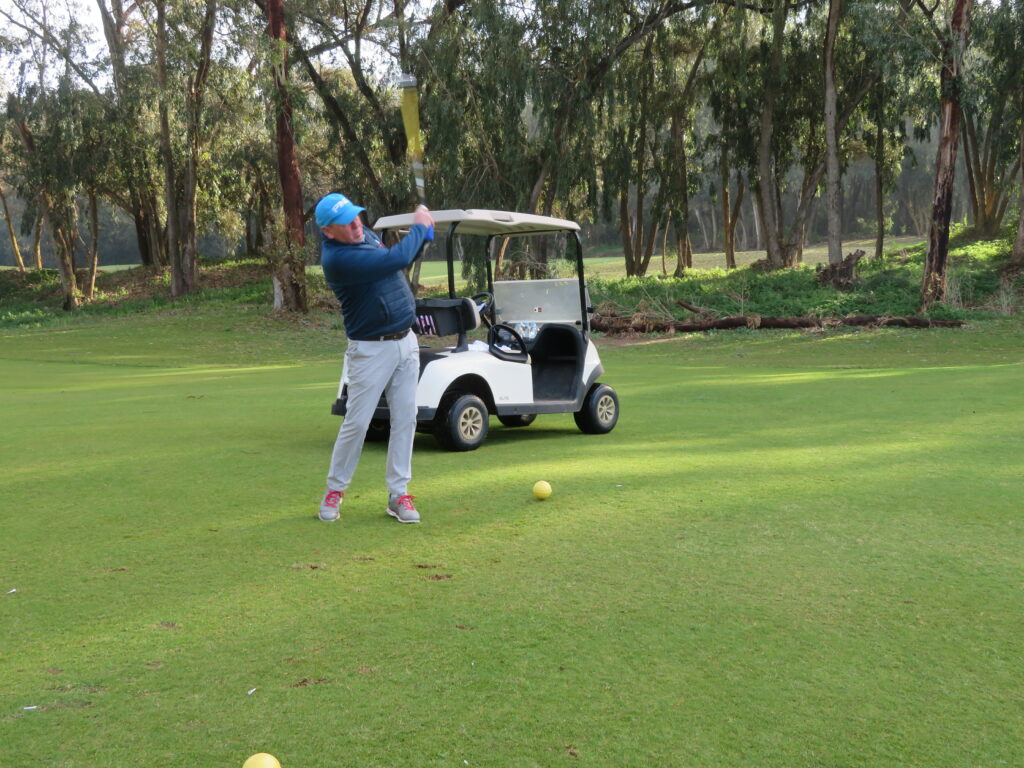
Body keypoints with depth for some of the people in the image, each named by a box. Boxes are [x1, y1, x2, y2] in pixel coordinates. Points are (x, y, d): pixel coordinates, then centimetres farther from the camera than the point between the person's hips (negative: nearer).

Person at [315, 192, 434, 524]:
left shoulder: (365, 233, 7)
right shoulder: (337, 258, -22)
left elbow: (397, 261, 23)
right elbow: (396, 259, -25)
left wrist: (421, 237, 5)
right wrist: (419, 226, -8)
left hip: (406, 341, 8)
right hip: (372, 349, -7)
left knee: (405, 419, 4)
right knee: (356, 423, -2)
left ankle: (398, 494, 11)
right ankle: (334, 490, 17)